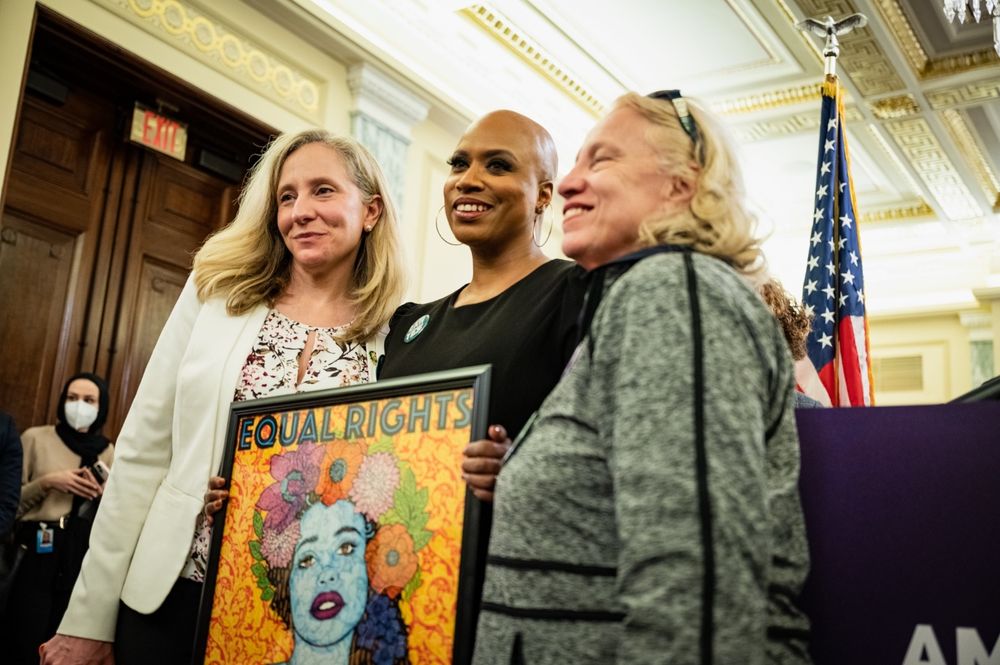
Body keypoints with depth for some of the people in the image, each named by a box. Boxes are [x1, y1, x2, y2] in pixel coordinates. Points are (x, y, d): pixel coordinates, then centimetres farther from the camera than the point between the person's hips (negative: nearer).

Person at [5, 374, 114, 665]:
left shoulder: (108, 452, 10)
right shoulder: (36, 438, 3)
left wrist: (103, 493, -6)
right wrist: (46, 482, -12)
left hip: (83, 560, 2)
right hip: (38, 554, -2)